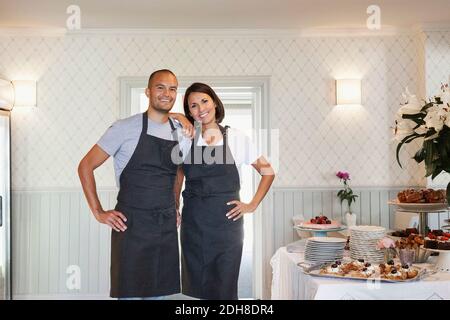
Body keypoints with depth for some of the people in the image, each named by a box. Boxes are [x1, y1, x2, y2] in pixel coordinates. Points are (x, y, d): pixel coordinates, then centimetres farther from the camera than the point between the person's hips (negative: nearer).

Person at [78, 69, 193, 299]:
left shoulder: (181, 133, 7)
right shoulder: (126, 128, -7)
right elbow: (86, 166, -3)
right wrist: (98, 212, -7)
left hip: (167, 228, 5)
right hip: (131, 225, -4)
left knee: (160, 293, 11)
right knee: (130, 293, -1)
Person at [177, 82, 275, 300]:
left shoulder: (236, 138, 1)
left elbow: (268, 171, 8)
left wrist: (252, 205, 1)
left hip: (227, 222, -1)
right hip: (193, 223, 1)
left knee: (225, 288, 3)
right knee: (195, 288, 8)